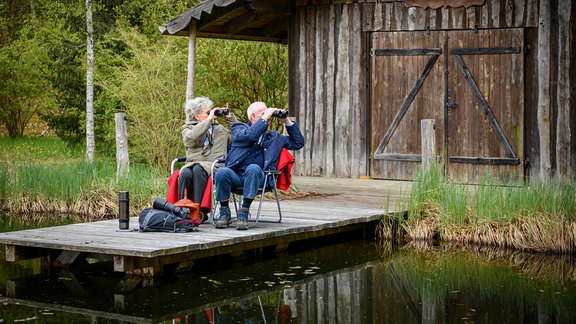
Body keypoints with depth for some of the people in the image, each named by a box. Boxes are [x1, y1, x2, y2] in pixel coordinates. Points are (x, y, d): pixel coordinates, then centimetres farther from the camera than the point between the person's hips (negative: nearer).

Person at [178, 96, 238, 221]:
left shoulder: (219, 129, 27)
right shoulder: (188, 128, 19)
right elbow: (190, 139, -6)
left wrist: (230, 118, 20)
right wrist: (208, 120, -5)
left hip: (213, 164, 0)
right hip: (192, 163, 0)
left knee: (198, 169, -35)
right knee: (185, 174, -35)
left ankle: (201, 211, -38)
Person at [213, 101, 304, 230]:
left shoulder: (273, 136, 26)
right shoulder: (239, 128, 14)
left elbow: (298, 143, 26)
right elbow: (248, 136, -10)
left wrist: (287, 122, 19)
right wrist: (264, 119, -5)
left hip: (256, 176, 1)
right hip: (236, 175, -1)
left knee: (253, 168, -35)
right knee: (222, 172, -35)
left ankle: (244, 212, -30)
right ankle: (224, 212, -13)